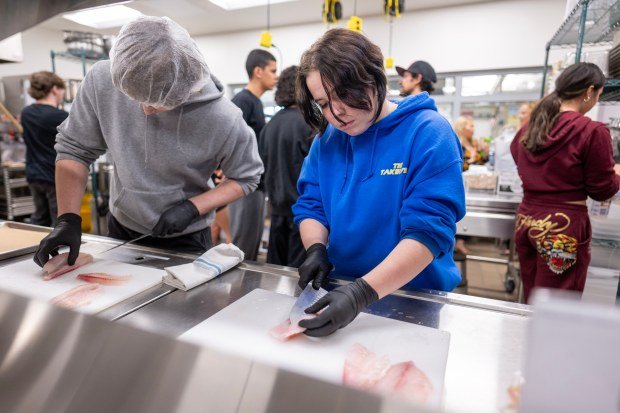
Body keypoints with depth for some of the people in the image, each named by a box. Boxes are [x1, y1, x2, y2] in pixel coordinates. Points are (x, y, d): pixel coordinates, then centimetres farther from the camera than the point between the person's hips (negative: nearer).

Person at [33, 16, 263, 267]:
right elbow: (74, 149, -7)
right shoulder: (102, 81, -20)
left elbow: (245, 178, -12)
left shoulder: (222, 120, -28)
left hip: (185, 240, -3)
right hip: (121, 228, 4)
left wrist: (193, 207, -24)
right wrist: (68, 220, -17)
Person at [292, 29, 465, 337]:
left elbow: (429, 231, -20)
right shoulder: (326, 139, 2)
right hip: (341, 288, 4)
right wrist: (316, 249, -14)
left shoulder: (429, 134, -13)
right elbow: (310, 205, 6)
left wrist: (364, 292, -30)